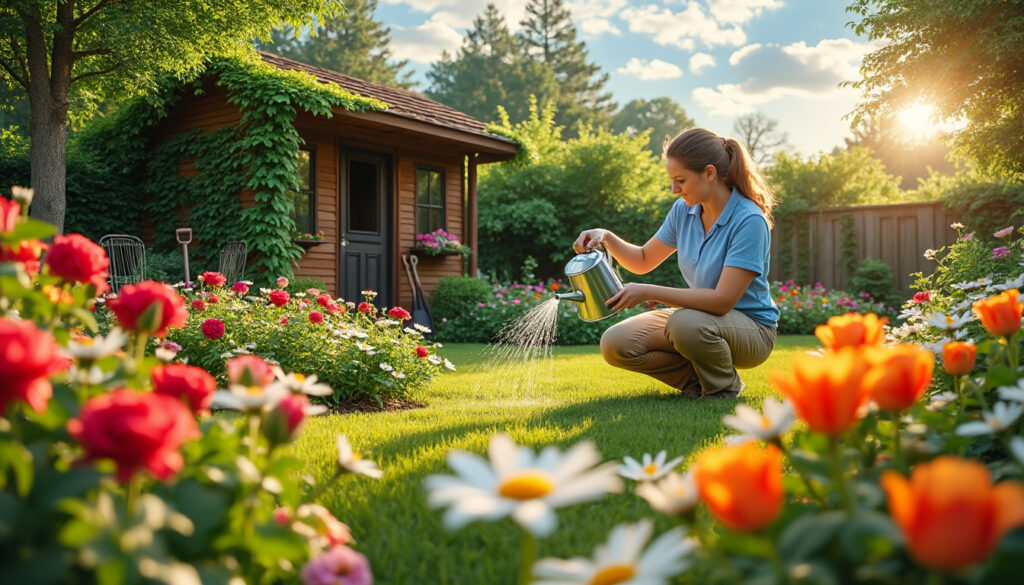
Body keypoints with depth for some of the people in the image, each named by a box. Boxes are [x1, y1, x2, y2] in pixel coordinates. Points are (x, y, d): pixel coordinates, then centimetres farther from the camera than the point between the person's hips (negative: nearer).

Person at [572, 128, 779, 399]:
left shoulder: (749, 221, -23)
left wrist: (648, 292, -28)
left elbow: (722, 300, -29)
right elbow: (643, 260, 12)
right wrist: (607, 238, -8)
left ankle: (723, 388, -8)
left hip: (752, 328, -6)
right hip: (700, 316, 6)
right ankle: (699, 379, 4)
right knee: (615, 344, -13)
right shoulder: (684, 210, -2)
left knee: (687, 323, -38)